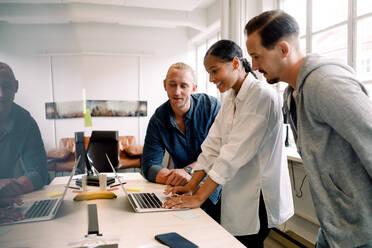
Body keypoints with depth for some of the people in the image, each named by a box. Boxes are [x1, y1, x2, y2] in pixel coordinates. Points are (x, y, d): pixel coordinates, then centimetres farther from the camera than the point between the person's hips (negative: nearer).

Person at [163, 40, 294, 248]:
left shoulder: (262, 96, -18)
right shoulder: (230, 99, 9)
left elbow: (235, 152, -24)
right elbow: (213, 144, 5)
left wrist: (199, 197, -22)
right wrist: (191, 186, -3)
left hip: (259, 198, -7)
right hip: (237, 195, 7)